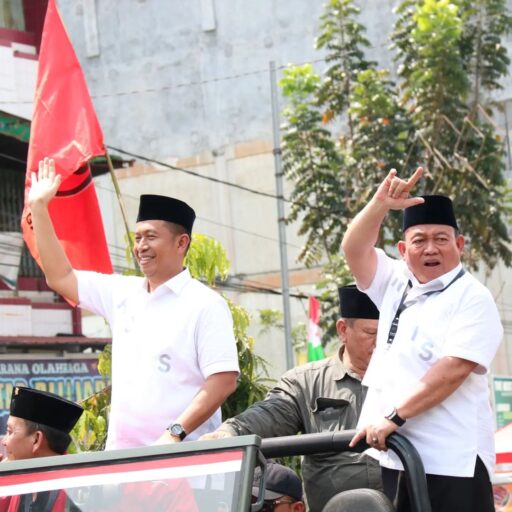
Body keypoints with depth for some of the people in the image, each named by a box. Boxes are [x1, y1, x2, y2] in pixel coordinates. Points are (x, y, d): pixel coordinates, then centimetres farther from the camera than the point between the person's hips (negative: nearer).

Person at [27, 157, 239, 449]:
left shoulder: (205, 305, -5)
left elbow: (224, 380, -12)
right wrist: (39, 208, 16)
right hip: (120, 454, 6)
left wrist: (175, 433, -20)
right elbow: (60, 278, 20)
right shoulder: (123, 294, 14)